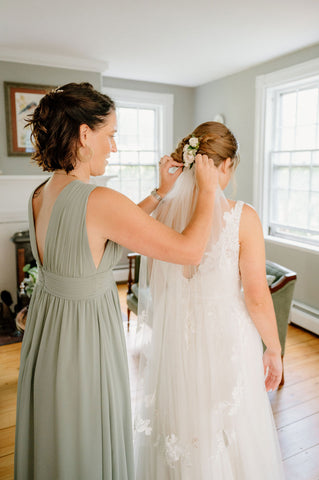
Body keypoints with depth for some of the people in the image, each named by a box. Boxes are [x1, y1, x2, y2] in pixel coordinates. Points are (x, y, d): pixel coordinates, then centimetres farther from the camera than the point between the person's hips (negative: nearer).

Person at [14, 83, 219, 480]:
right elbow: (190, 249, -23)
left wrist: (160, 193, 11)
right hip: (85, 333, -8)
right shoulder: (99, 201, -27)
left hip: (45, 327, 8)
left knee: (51, 441, 30)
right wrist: (207, 189, -9)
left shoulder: (40, 195, -1)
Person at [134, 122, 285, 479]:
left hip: (173, 338, 4)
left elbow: (151, 282, 3)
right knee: (228, 431, 20)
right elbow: (257, 298, -15)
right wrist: (274, 349, -1)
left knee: (176, 430, 25)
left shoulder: (163, 211, -7)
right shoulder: (242, 217, -18)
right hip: (225, 338, -4)